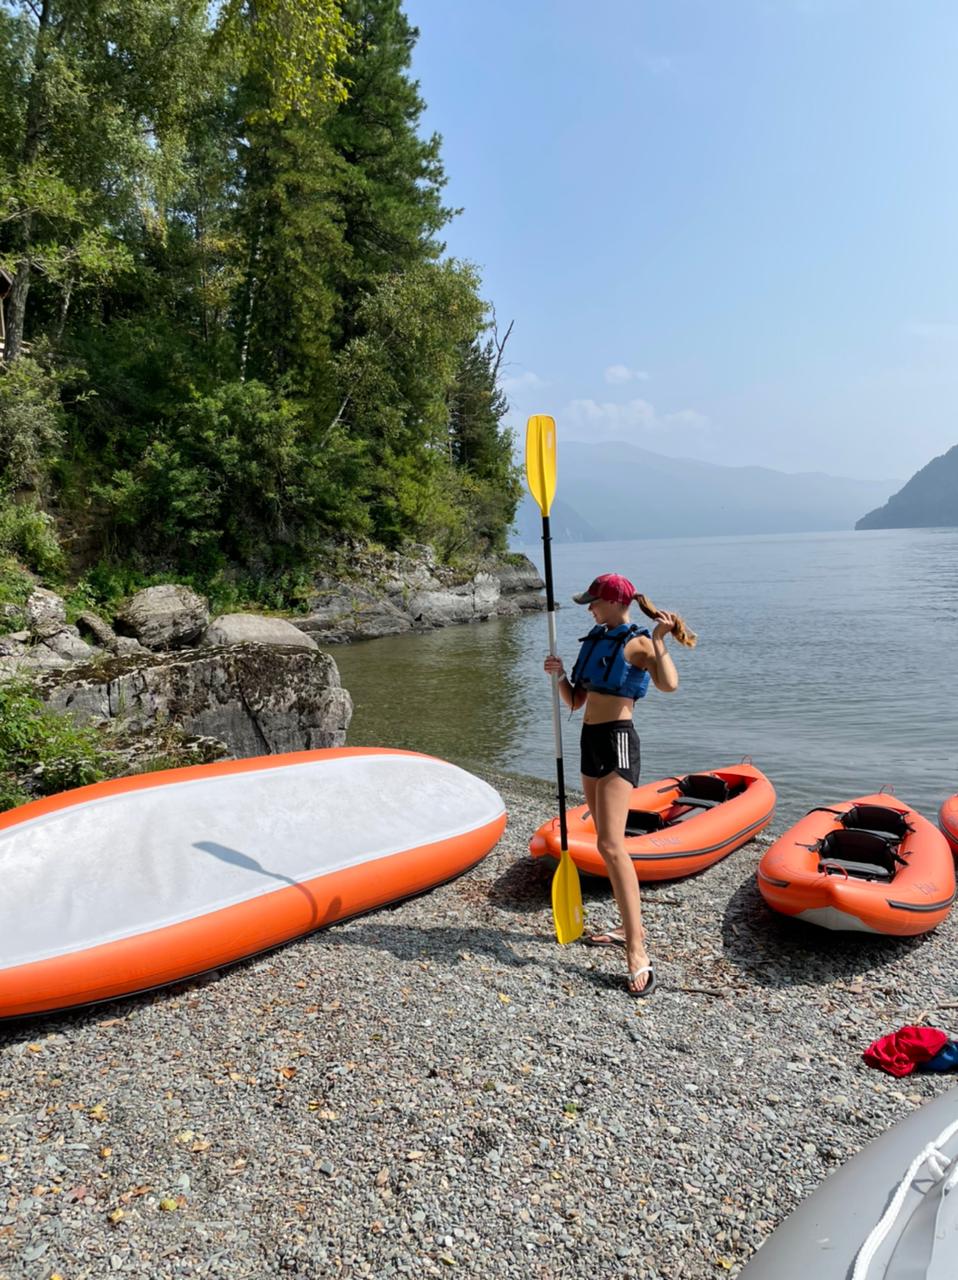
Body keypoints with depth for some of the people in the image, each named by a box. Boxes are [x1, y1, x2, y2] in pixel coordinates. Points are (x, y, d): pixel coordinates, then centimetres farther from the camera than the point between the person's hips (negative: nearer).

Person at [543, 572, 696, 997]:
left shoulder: (637, 643, -9)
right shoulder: (595, 640, 15)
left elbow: (669, 684, -27)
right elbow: (575, 701, 15)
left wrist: (658, 640, -24)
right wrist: (559, 675, -2)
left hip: (617, 740, -9)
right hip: (591, 740, 9)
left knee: (610, 844, -18)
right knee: (609, 843, 13)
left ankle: (637, 955, -17)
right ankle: (631, 929, 25)